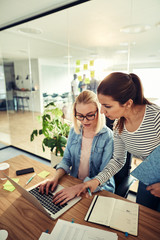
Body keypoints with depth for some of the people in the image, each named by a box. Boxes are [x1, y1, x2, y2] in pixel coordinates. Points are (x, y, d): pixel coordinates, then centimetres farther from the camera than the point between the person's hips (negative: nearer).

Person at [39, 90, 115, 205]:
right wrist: (55, 178, -13)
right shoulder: (74, 131, -1)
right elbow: (67, 159, 4)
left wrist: (77, 188, -30)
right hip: (74, 183, 4)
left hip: (99, 190, -4)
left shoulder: (108, 137, -18)